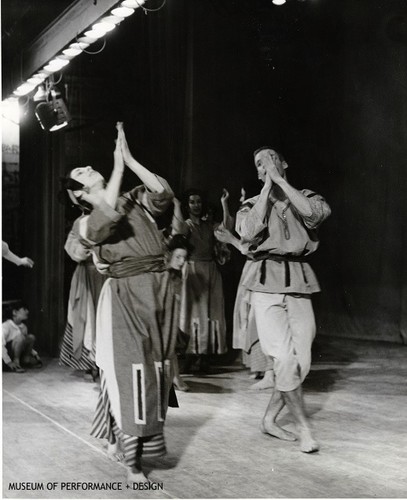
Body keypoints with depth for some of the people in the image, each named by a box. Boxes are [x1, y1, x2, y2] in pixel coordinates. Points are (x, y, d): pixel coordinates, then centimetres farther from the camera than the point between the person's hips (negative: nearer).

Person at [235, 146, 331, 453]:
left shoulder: (305, 198, 13)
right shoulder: (252, 204, 12)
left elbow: (317, 213, -12)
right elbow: (249, 232, -11)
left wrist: (280, 180, -8)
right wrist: (268, 187, -5)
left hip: (299, 282, 3)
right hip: (267, 281, -2)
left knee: (302, 361, 2)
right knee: (286, 358, -12)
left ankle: (270, 419, 19)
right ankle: (304, 427, 1)